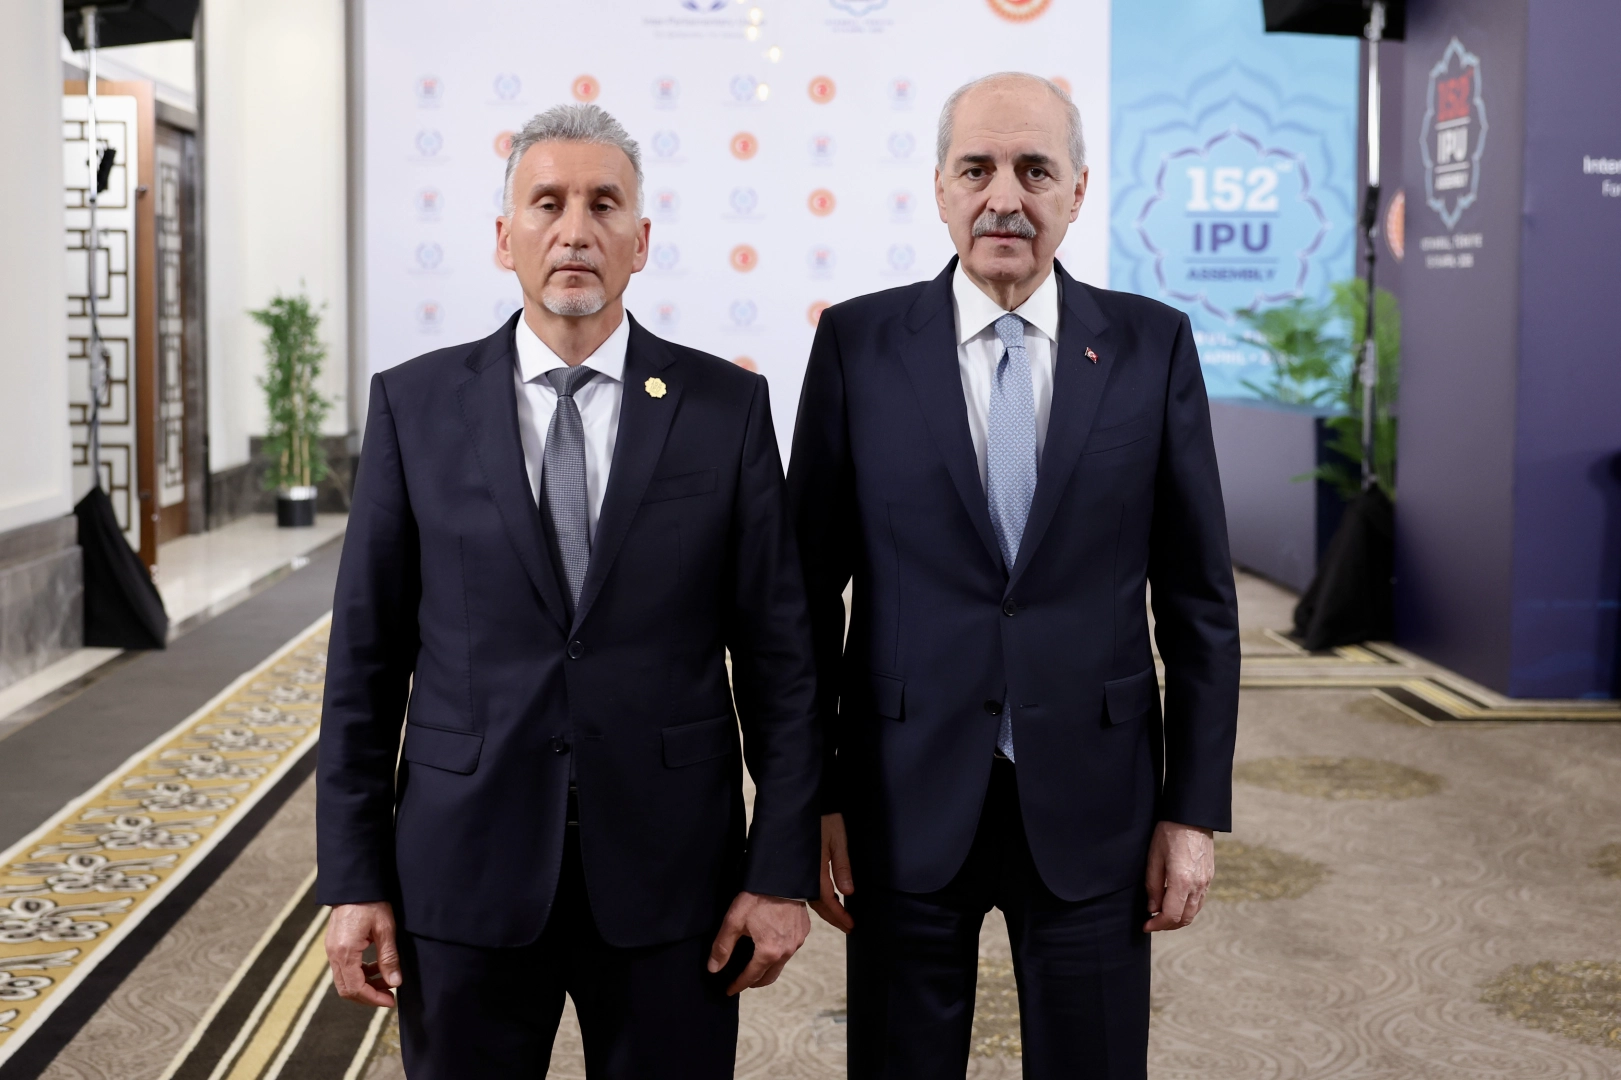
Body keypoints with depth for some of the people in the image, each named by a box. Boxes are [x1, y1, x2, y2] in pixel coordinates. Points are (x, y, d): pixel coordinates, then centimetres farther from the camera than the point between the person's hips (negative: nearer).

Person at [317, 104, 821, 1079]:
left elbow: (778, 650, -1)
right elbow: (367, 654, 2)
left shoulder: (728, 406, -1)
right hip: (465, 870, 1)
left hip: (668, 871, 0)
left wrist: (782, 871, -4)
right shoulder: (416, 405, 1)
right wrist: (354, 878, 0)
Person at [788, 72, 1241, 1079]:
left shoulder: (1153, 346, 0)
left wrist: (1196, 808, 0)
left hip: (1090, 801, 1)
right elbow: (810, 584, 1)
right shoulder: (858, 343, -1)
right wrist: (812, 799, -1)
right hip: (906, 800, 0)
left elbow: (1198, 595, 2)